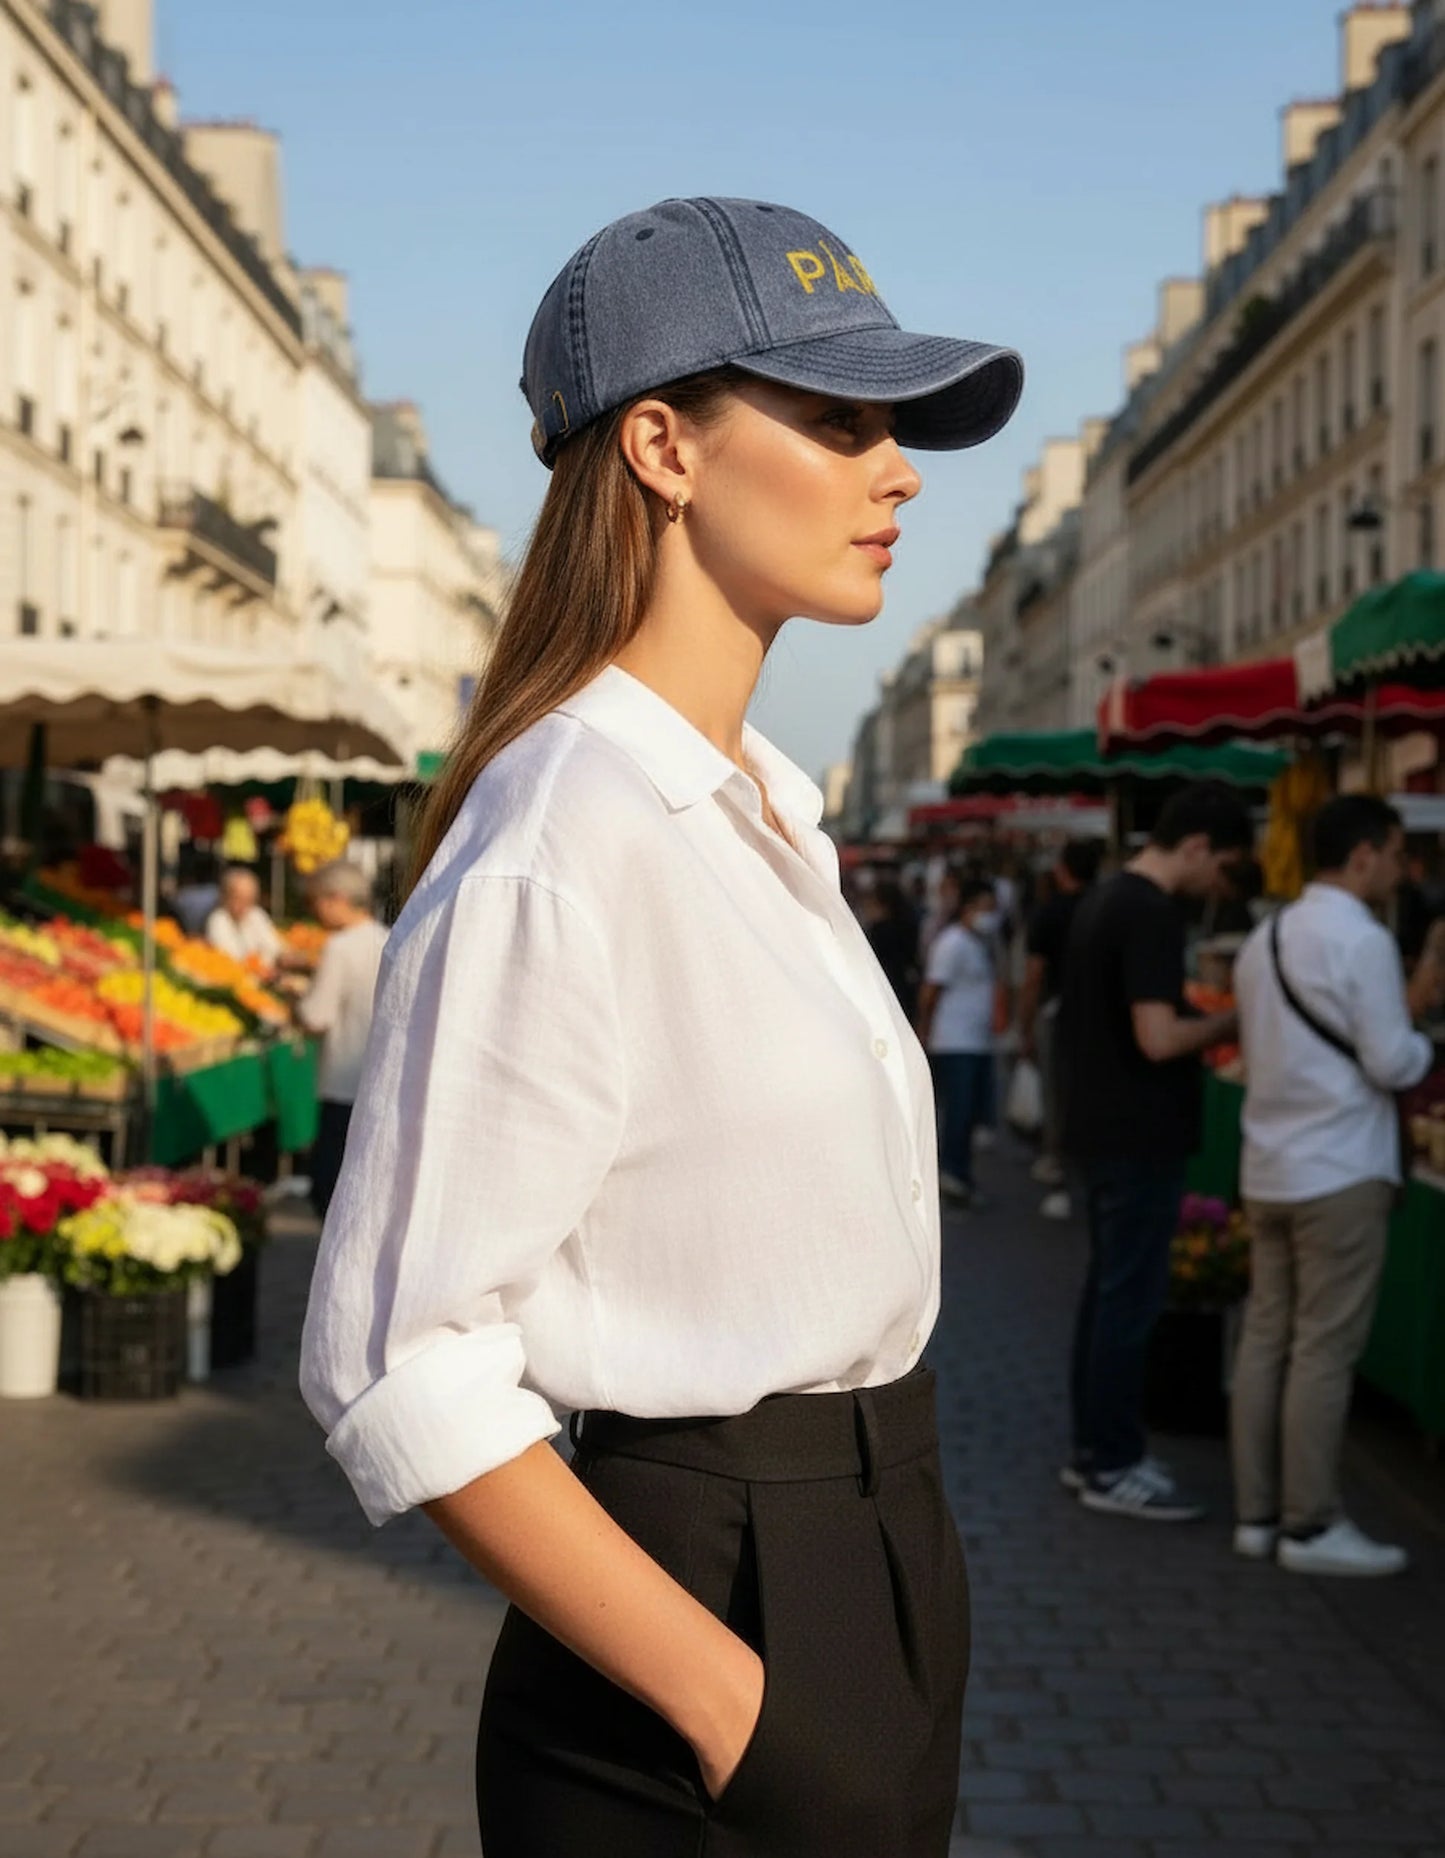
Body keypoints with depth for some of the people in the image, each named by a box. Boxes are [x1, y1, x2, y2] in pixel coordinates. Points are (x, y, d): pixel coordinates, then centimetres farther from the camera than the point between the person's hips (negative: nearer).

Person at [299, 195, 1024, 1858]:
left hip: (880, 1580, 9)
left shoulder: (764, 819, 9)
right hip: (705, 1591, -9)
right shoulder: (558, 857, -20)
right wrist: (729, 1704, -21)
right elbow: (398, 1371, -23)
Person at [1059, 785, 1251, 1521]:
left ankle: (1092, 1449, 23)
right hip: (1142, 1136, -10)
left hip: (1105, 1128, 10)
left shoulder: (1104, 897, 11)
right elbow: (1159, 1038, -25)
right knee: (1130, 1297, -2)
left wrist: (1203, 1023, 13)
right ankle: (1113, 1467, 5)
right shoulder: (1151, 914, -19)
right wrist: (1228, 1023, -9)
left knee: (1109, 1288, 15)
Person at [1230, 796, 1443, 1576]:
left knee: (1265, 1340, 10)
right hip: (1339, 1173, -8)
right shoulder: (1362, 941, -13)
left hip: (1268, 1168, 8)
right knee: (1325, 1352, -2)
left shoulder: (1265, 941, 14)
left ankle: (1257, 1513, 14)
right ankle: (1311, 1526, 3)